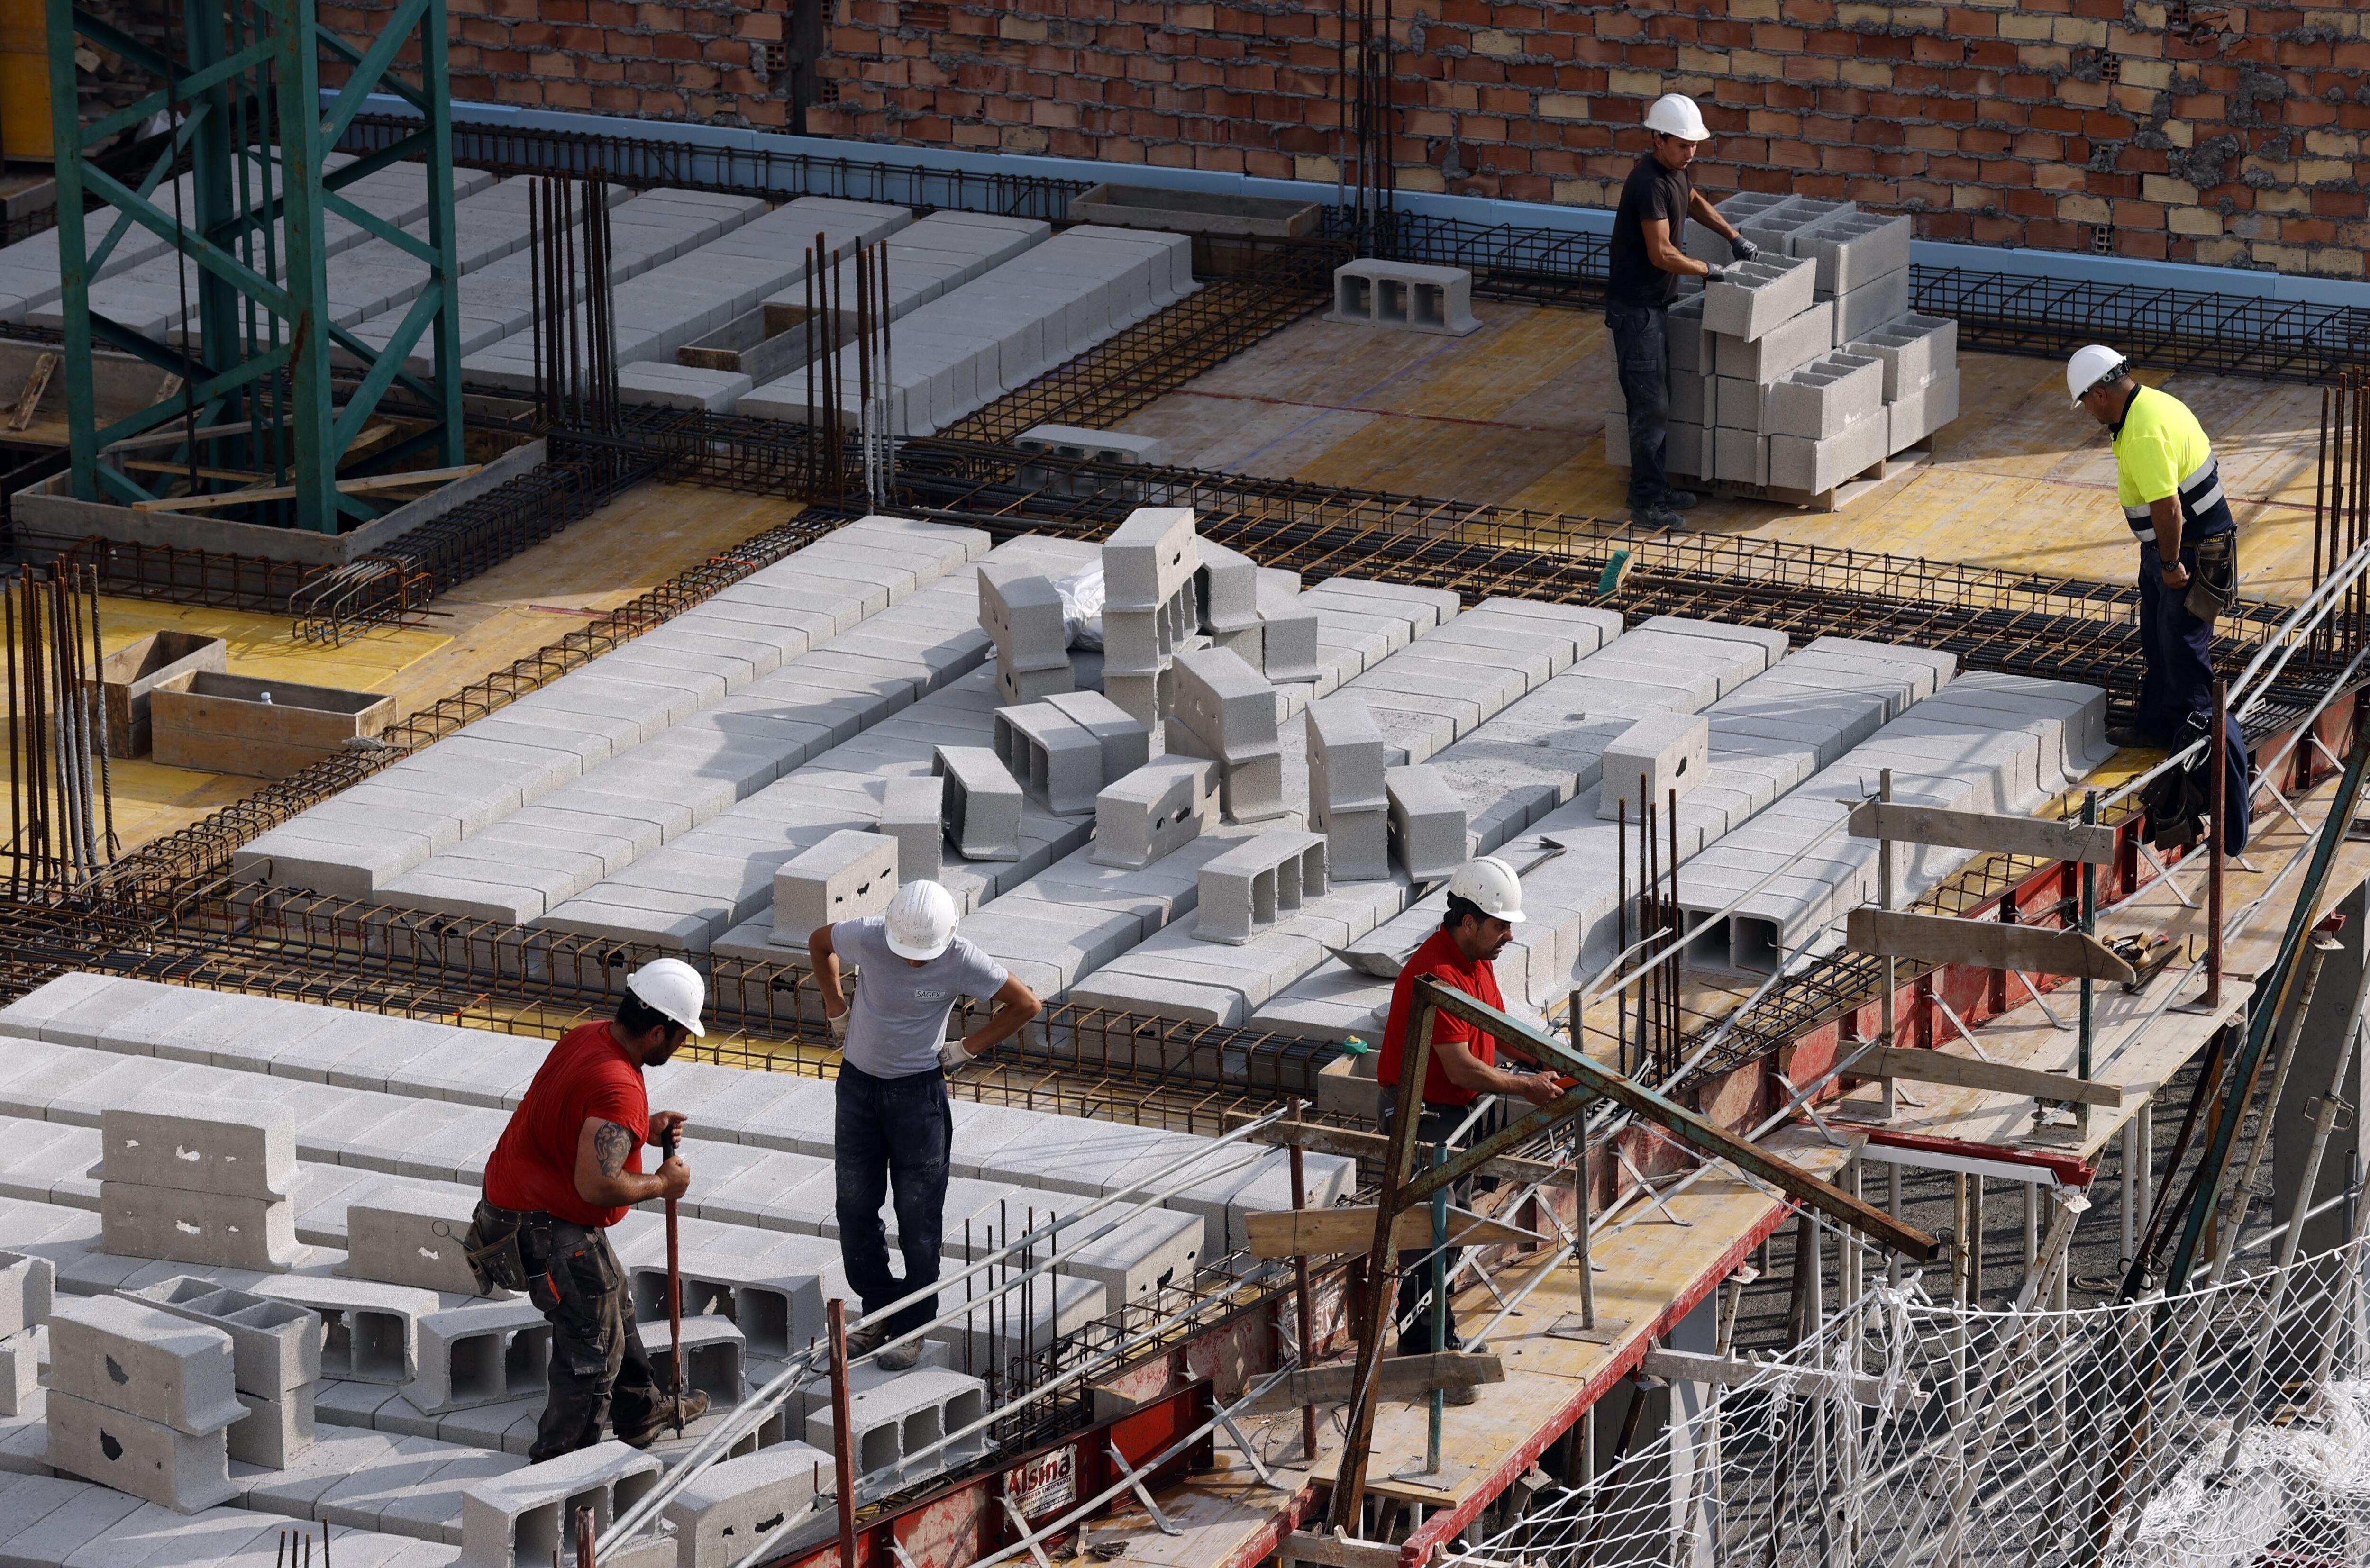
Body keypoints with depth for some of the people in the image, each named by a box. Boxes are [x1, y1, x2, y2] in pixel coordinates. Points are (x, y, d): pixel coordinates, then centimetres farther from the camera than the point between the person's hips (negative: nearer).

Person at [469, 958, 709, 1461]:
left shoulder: (586, 1038, 0)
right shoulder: (618, 1088, -31)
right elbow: (596, 1184, -35)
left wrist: (643, 1128, 6)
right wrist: (662, 1184, -18)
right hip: (552, 1231, -10)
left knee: (614, 1309, 27)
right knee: (593, 1351, 1)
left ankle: (644, 1411, 45)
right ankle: (558, 1467, 11)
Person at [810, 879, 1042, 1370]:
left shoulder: (962, 961, -21)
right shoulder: (866, 937, -16)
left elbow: (1026, 1003, -7)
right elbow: (819, 943, 8)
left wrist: (967, 1049, -6)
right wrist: (837, 1012, 6)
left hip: (917, 1090, -3)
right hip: (858, 1084, 3)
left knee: (918, 1215, 0)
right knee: (855, 1206, 7)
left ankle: (912, 1328, 11)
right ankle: (879, 1312, 24)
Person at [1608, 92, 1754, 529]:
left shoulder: (1675, 171, 7)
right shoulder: (1650, 183, -24)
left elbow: (1694, 202, 31)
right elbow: (1662, 254, -26)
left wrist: (1733, 236, 23)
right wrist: (1710, 271, -15)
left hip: (1656, 303, 10)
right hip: (1635, 307, -10)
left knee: (1658, 401, 16)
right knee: (1650, 406, -7)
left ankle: (1656, 488, 25)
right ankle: (1646, 502, -3)